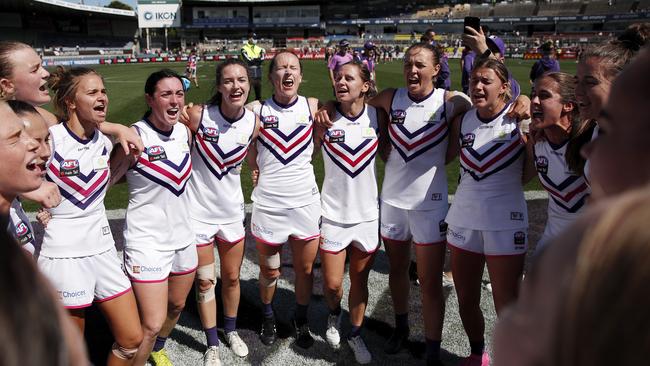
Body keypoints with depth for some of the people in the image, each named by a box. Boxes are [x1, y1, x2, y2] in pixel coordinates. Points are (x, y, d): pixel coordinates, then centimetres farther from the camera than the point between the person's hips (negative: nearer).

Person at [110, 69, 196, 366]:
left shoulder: (184, 131, 1)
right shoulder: (135, 137, -17)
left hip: (182, 236, 7)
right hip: (147, 241, -7)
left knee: (176, 306, 24)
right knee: (152, 324, -8)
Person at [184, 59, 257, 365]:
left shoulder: (254, 123, -10)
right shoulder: (197, 115, -19)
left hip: (232, 211, 3)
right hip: (198, 210, -3)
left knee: (232, 278, 18)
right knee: (205, 281, 10)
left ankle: (231, 331, 42)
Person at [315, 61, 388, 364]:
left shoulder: (377, 115, -4)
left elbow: (388, 154, 7)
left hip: (368, 212, 1)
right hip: (333, 213, -1)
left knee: (359, 279, 13)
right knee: (332, 283, 5)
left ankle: (355, 334, 36)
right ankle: (334, 315, 40)